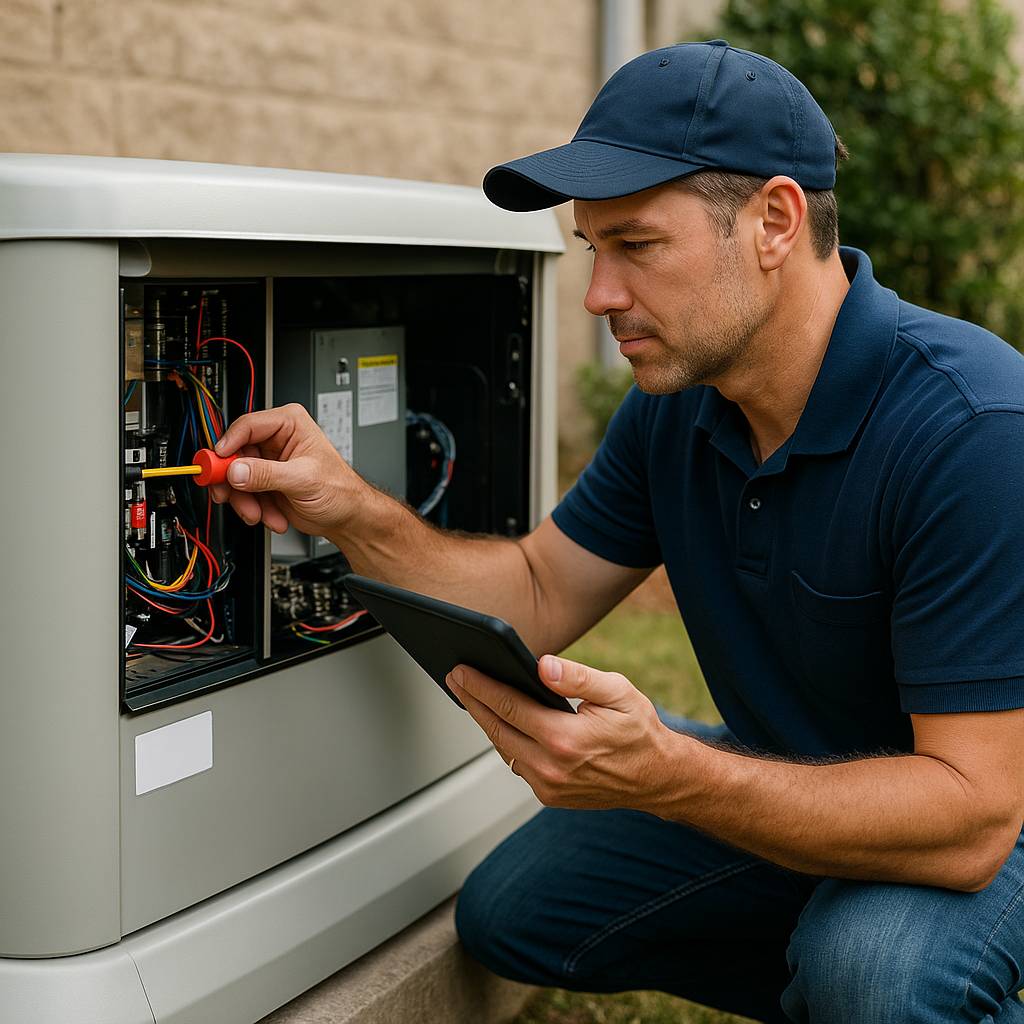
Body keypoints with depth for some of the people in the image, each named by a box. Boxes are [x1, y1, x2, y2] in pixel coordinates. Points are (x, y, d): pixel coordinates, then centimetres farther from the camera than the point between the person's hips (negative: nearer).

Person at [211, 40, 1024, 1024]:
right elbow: (538, 596, 2)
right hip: (795, 779, 7)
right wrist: (351, 514, -14)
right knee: (512, 911, 4)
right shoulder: (676, 405, -6)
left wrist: (666, 776, -46)